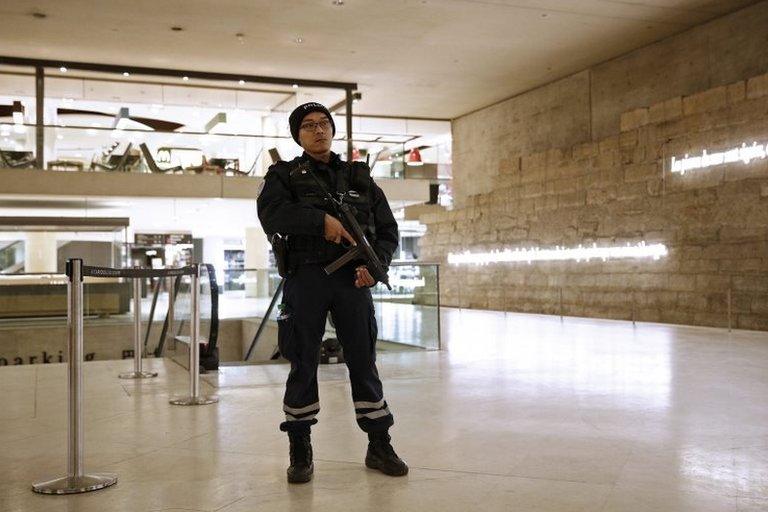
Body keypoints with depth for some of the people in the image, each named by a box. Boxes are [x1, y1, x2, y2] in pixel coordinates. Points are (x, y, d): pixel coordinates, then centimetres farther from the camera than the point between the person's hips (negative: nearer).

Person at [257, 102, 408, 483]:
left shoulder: (360, 177, 15)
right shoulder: (284, 175, 7)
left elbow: (388, 230, 13)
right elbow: (270, 213, -13)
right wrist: (322, 219, -22)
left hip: (352, 278, 2)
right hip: (306, 277, -2)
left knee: (364, 361, 5)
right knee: (303, 364, 3)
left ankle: (379, 447, 14)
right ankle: (300, 453, 14)